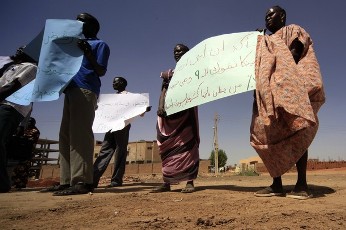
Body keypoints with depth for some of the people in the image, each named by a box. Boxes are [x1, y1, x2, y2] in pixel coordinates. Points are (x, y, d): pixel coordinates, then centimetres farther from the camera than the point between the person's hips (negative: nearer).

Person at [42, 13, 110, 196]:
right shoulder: (75, 43, 33)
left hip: (85, 90, -8)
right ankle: (66, 181, 4)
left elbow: (101, 72, -2)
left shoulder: (100, 44, 9)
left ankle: (82, 181, -21)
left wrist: (88, 54, -13)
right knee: (66, 136, 2)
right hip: (71, 90, 9)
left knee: (79, 134, -18)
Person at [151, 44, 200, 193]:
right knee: (167, 146, 0)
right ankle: (166, 182, 4)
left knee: (187, 144, -7)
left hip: (186, 110, -4)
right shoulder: (168, 73, 22)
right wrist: (161, 106, -9)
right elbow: (163, 91, 9)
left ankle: (190, 182, -6)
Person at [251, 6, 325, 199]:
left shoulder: (293, 31, 12)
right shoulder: (266, 42, 31)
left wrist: (280, 79, -15)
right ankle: (277, 184, -2)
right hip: (271, 93, 7)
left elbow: (294, 57, -5)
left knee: (294, 133, -13)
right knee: (270, 134, -4)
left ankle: (302, 184, -12)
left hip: (288, 88, -6)